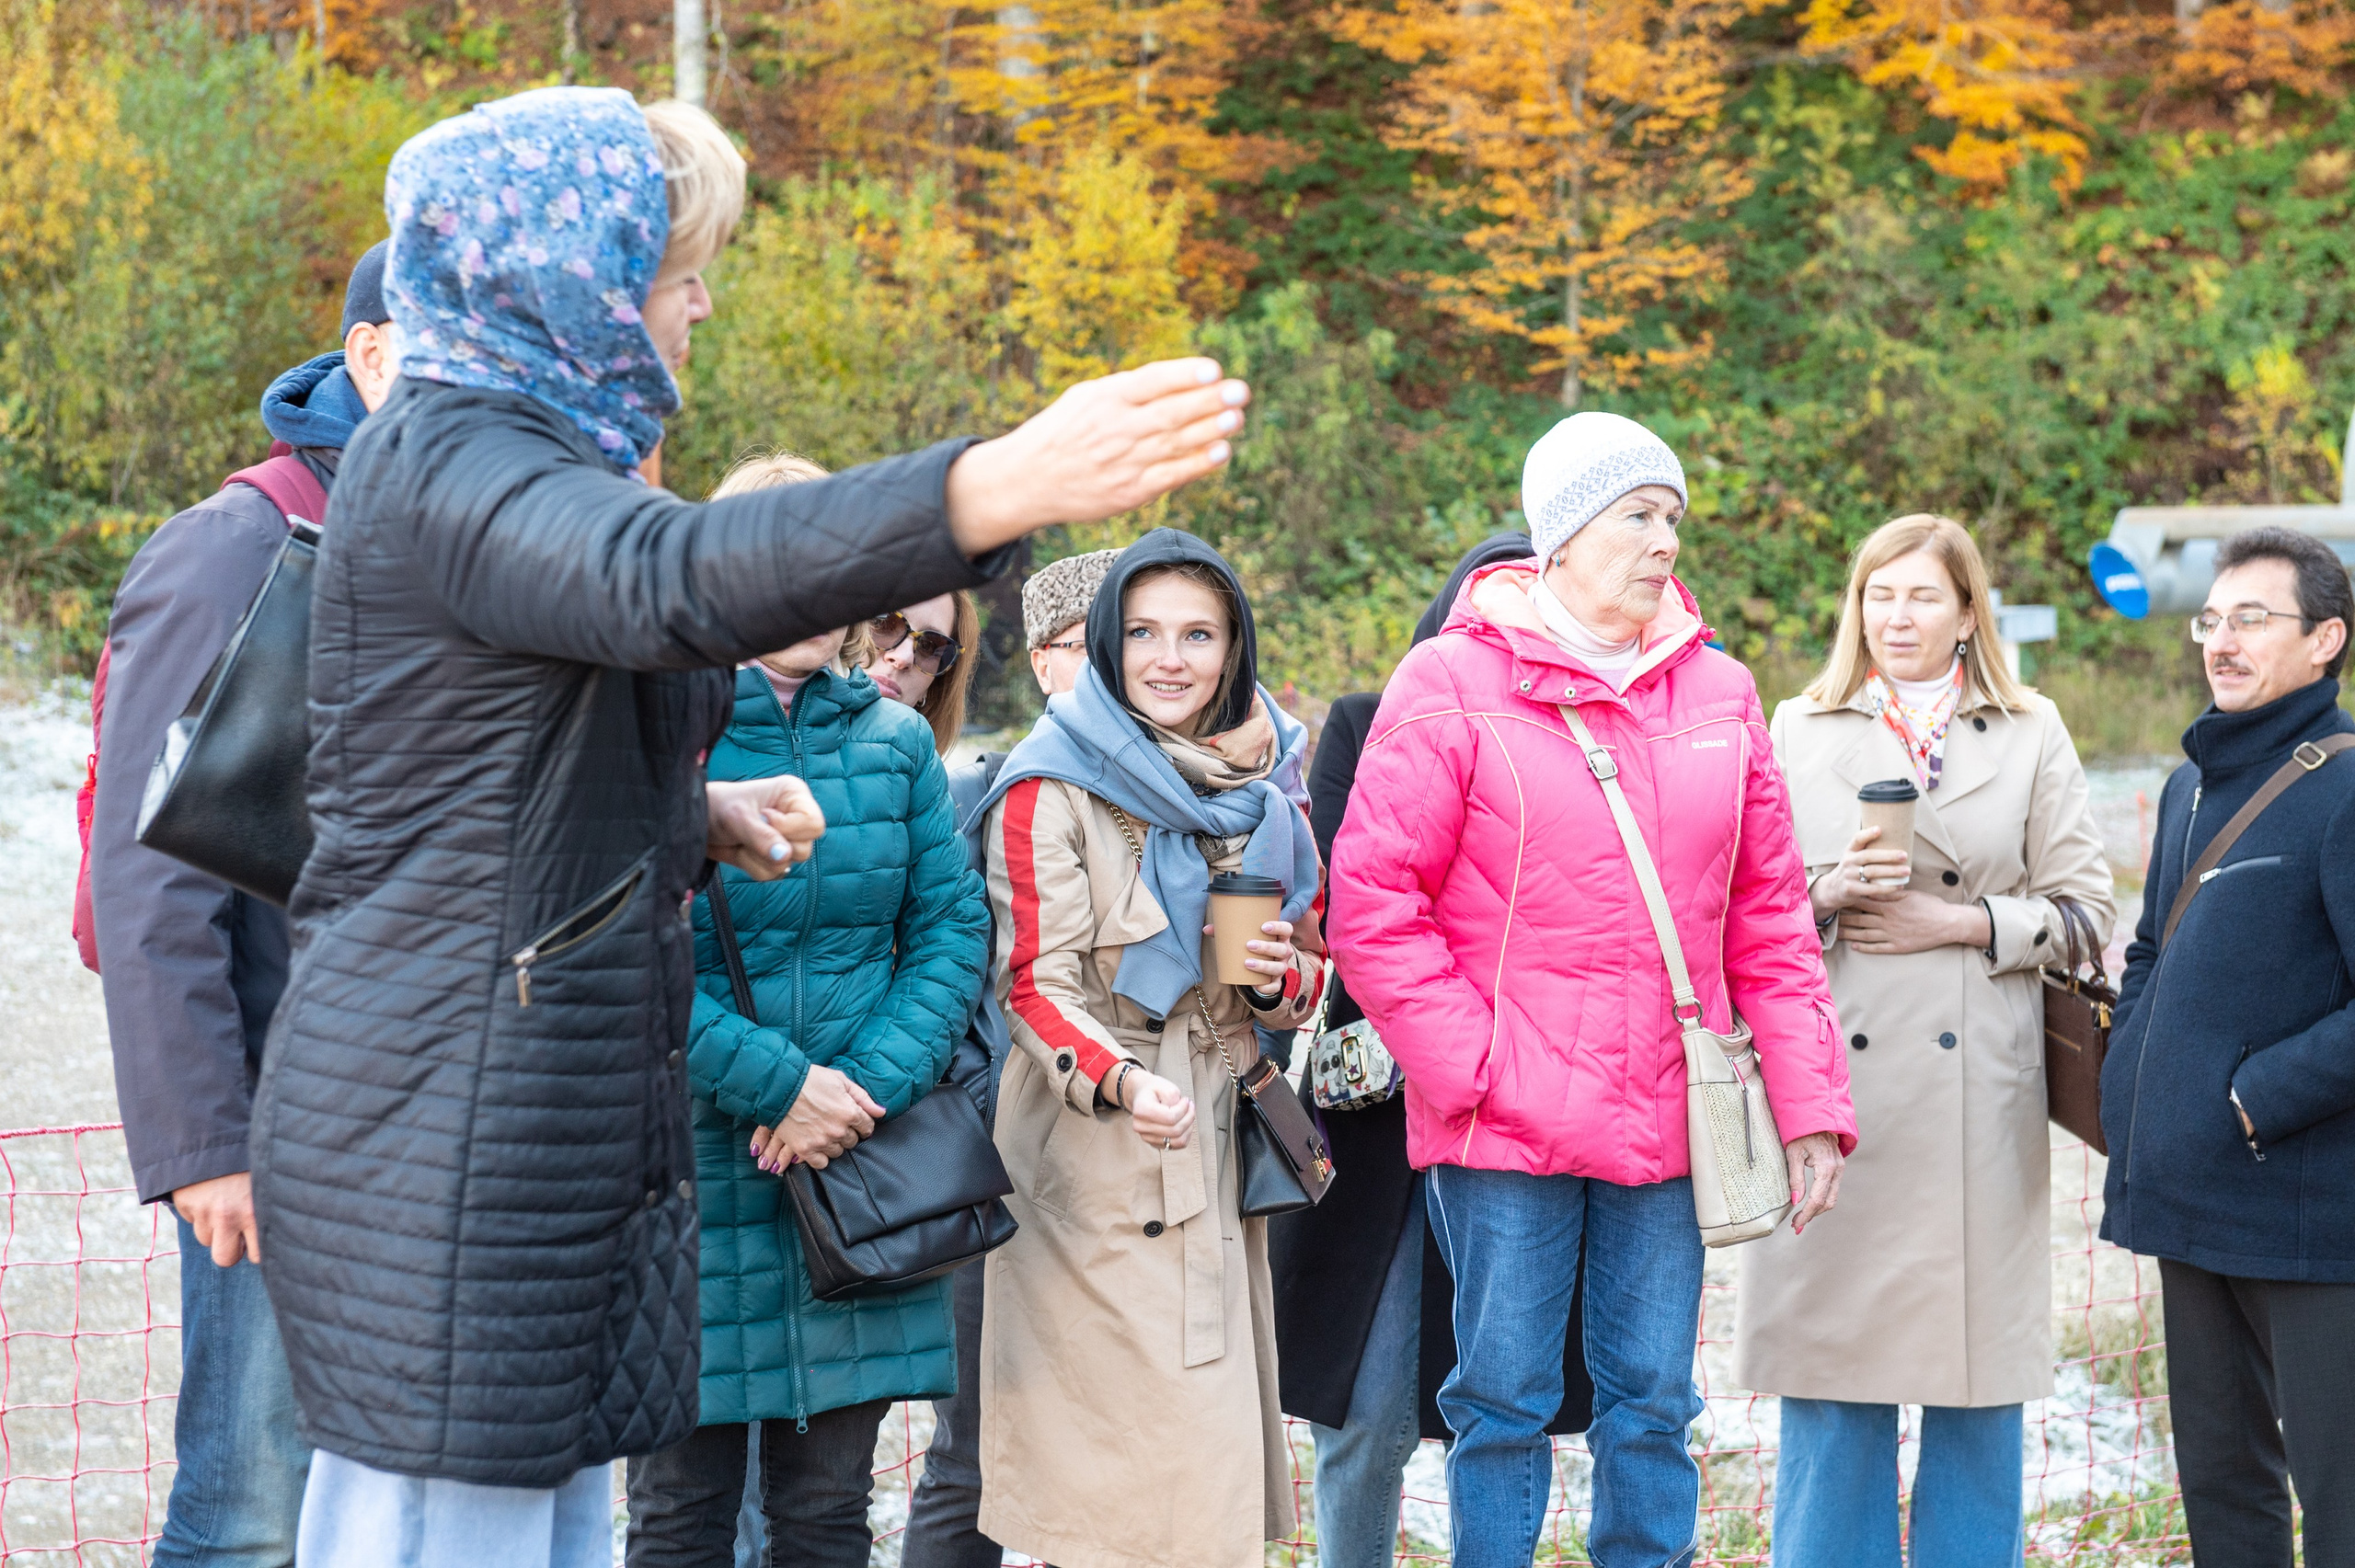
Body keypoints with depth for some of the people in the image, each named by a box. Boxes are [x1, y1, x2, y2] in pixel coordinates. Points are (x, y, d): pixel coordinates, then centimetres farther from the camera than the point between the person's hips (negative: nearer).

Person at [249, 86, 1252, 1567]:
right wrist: (1004, 487, -49)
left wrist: (696, 815, 12)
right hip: (445, 1127, -10)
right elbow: (674, 579, -36)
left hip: (562, 1123, 10)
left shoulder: (502, 458, 20)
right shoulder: (447, 464, -14)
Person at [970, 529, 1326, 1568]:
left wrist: (1280, 976, -5)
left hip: (1220, 1142, 6)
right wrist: (1119, 1079, -29)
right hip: (1092, 1154, -6)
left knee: (1214, 1446, 7)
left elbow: (1308, 970, 19)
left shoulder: (1263, 791, 11)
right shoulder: (1052, 789, -6)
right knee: (1109, 1469, -9)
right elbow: (1037, 985, -10)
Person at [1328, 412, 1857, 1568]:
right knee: (1505, 1401, 2)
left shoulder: (1718, 693, 11)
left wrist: (1810, 1104, 6)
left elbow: (1768, 920, 12)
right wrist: (1469, 1065, -12)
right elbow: (1371, 902, -6)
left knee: (1653, 1405, 9)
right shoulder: (1454, 683, -4)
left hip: (1665, 1125, 4)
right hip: (1508, 1126, -4)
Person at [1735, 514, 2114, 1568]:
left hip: (1977, 1093, 0)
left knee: (1976, 1370, 3)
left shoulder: (2033, 737, 10)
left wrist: (1956, 922, -8)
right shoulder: (1796, 731, 11)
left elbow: (2084, 909, 5)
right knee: (1832, 1372, 2)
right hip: (1833, 1086, 0)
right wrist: (1825, 894, -10)